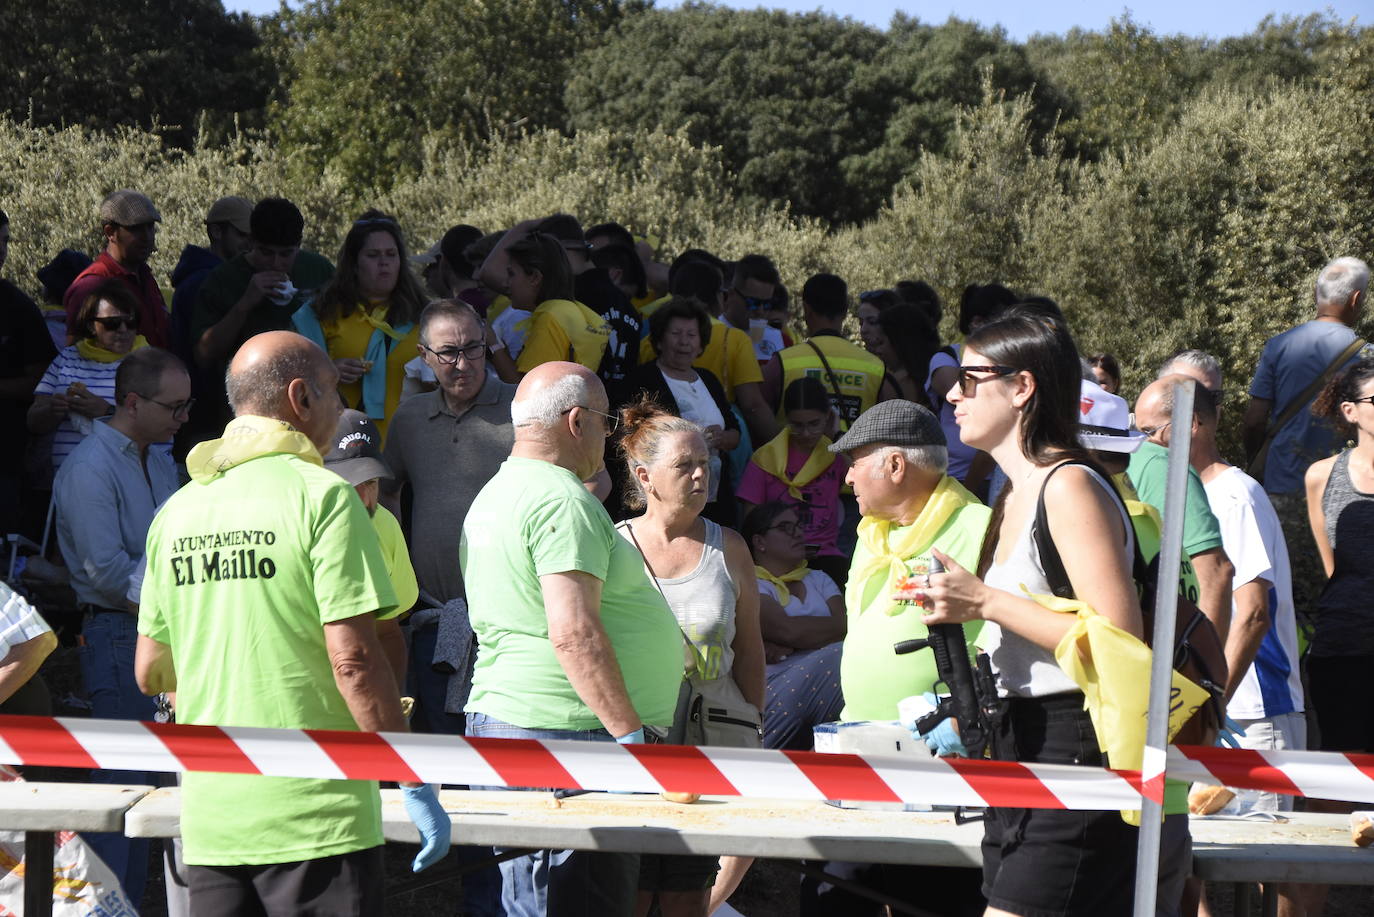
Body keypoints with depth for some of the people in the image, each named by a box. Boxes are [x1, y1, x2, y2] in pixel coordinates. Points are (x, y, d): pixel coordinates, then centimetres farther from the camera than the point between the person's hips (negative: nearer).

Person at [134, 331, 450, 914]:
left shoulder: (178, 511, 10)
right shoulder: (322, 497, -9)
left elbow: (151, 673, 14)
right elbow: (354, 658, -15)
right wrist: (414, 784, -10)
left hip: (210, 823, 6)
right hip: (314, 816, -6)